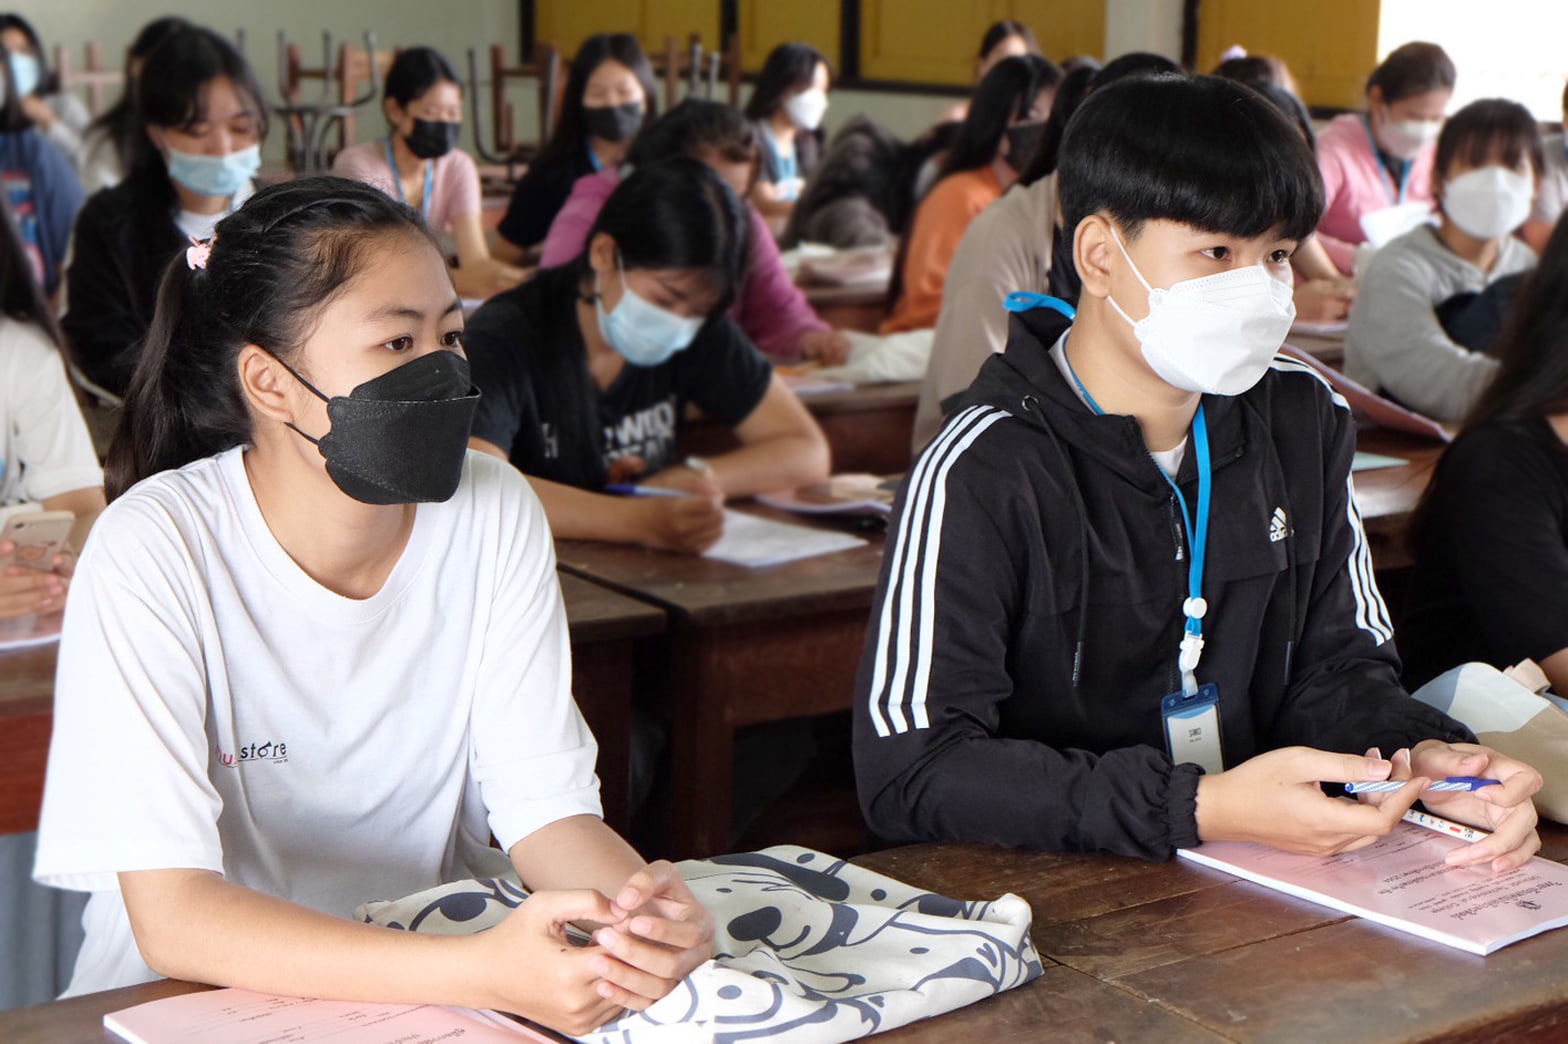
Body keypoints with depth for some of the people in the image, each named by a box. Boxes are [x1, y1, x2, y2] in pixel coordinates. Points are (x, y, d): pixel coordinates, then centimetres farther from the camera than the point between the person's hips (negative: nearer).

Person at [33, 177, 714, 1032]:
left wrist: (639, 903, -28)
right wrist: (481, 972, -35)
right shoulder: (155, 552, -18)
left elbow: (545, 802, -5)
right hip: (191, 1004, -3)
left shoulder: (495, 518, -6)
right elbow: (171, 915, -24)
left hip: (432, 976, 4)